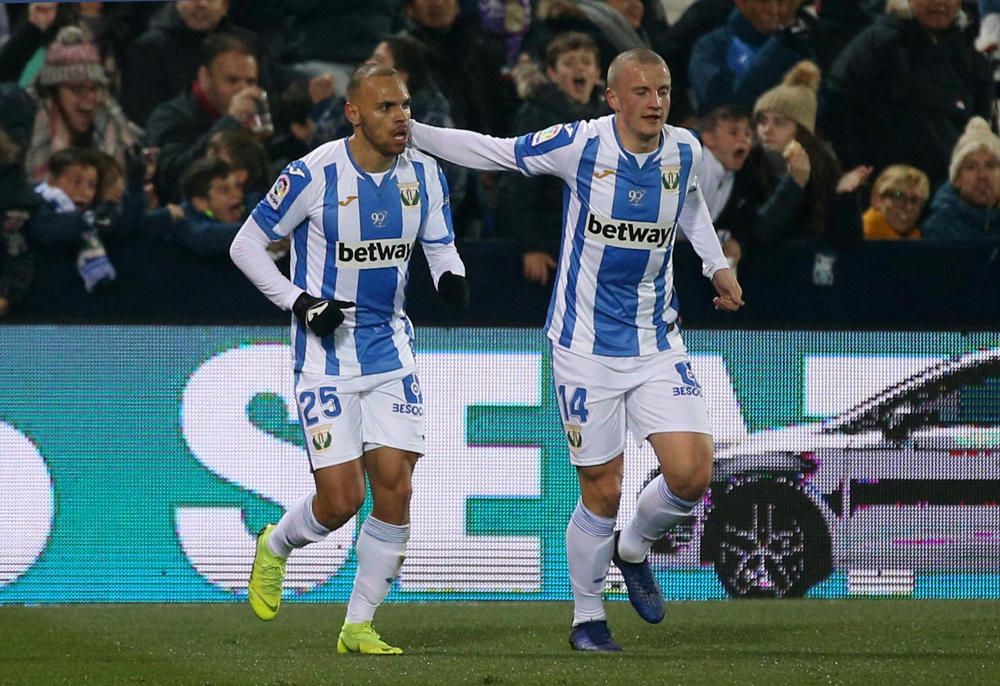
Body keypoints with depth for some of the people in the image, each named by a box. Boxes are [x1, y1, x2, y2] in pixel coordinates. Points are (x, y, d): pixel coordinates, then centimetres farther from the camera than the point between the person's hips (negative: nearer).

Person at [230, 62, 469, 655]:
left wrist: (452, 276, -10)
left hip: (391, 349, 4)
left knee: (395, 487, -5)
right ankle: (276, 547, 25)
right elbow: (247, 245, -5)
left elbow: (441, 246, 14)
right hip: (327, 354, -4)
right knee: (341, 499, -9)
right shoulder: (315, 175, -14)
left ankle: (360, 624, 9)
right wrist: (300, 303, -14)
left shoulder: (424, 175, 1)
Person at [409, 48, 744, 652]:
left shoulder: (685, 151, 0)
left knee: (692, 473, -10)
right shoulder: (579, 144, -12)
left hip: (658, 343, 3)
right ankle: (588, 618, 21)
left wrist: (717, 264, 14)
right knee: (602, 490, 0)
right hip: (586, 347, -3)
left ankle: (633, 549, 22)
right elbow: (493, 152, -2)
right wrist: (410, 131, -6)